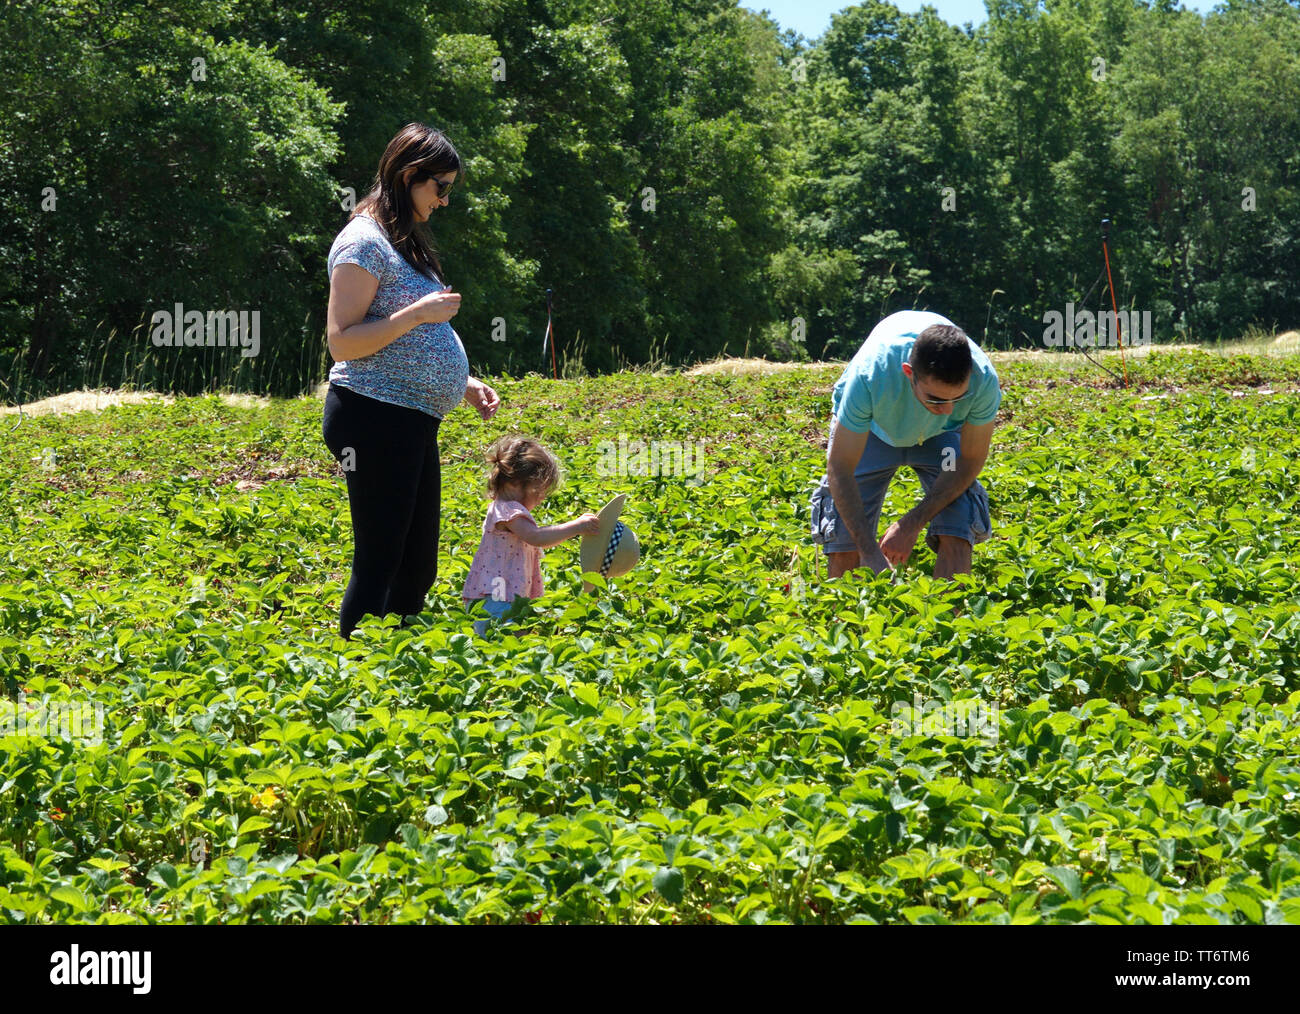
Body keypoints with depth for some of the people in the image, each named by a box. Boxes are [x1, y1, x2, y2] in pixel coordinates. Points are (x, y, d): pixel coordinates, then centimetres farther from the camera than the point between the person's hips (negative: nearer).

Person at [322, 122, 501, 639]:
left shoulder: (404, 241, 20)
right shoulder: (365, 241, -11)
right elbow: (342, 342, -17)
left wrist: (462, 384, 16)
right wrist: (418, 313, -20)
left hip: (413, 422, 10)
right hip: (375, 419, -10)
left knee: (418, 567, 11)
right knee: (378, 566, -8)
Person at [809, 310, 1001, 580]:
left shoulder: (982, 379, -36)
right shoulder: (870, 375, -41)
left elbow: (971, 461, -19)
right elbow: (840, 469, -32)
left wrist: (911, 525, -22)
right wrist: (870, 554, -37)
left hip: (940, 434, 1)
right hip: (870, 427, -1)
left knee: (955, 535, -19)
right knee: (845, 541, -12)